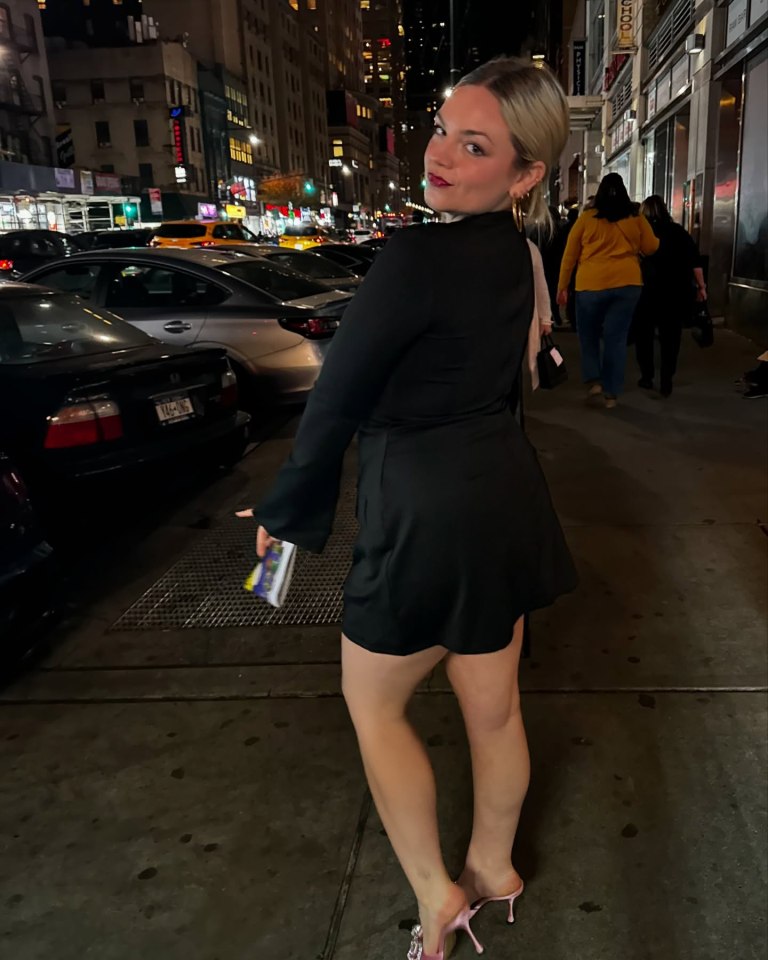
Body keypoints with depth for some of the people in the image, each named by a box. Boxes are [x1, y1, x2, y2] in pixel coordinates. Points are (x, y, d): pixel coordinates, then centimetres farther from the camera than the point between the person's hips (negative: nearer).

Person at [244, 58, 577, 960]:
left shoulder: (418, 256, -22)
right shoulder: (513, 252, 6)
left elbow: (336, 399, -16)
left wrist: (286, 510, -1)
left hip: (430, 511, -8)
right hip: (504, 492, 8)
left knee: (372, 701, 17)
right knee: (492, 706, 22)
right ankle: (493, 866, 45)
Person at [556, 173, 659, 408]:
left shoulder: (587, 218, 2)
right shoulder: (636, 218, 6)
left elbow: (569, 255, 5)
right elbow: (651, 248, 12)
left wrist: (562, 286, 12)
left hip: (591, 284, -1)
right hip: (627, 283, 1)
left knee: (589, 334, 17)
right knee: (616, 338, 7)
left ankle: (593, 380, 5)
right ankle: (611, 392, 9)